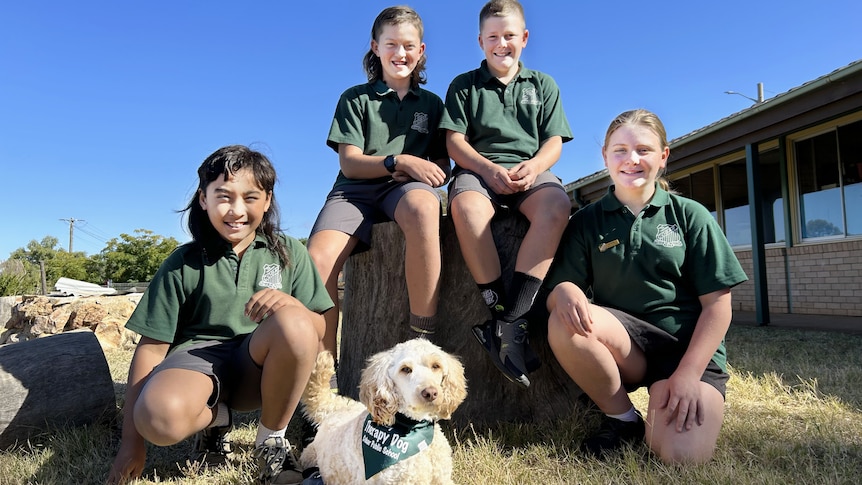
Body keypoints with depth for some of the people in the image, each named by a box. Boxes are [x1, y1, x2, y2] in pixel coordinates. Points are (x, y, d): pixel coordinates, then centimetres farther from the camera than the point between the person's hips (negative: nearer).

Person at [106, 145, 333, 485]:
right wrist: (132, 441, -2)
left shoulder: (288, 252, 0)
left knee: (293, 324, -33)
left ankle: (271, 440, -7)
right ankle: (214, 418, 5)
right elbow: (151, 348, -1)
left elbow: (318, 331, -3)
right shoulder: (183, 263, -2)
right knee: (159, 416, -35)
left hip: (261, 366, 1)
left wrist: (291, 304, -27)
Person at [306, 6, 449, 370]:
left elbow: (443, 166, 17)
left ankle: (422, 338, -33)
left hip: (407, 188, 0)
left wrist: (434, 172, -7)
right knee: (318, 260, -30)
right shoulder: (355, 99, 15)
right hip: (357, 189, 0)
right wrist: (401, 161, -11)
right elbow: (349, 163, 3)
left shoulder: (431, 103, 21)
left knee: (423, 207, -41)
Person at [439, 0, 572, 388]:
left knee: (557, 206, -35)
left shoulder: (543, 85, 21)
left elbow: (554, 142, 11)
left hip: (530, 169, 2)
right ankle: (499, 309, -28)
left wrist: (534, 166, -13)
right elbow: (454, 141, 4)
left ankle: (506, 322, -36)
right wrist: (489, 169, -14)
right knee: (466, 208, -39)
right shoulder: (464, 85, 16)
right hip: (478, 169, -1)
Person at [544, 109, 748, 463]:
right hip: (621, 343, 2)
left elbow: (717, 303, -3)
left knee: (683, 455, -26)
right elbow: (556, 290, -4)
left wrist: (688, 373, -13)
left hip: (689, 347, -1)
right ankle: (622, 419, -6)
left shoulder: (690, 215, 0)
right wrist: (566, 291, -30)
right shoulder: (586, 221, 3)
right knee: (565, 324, -31)